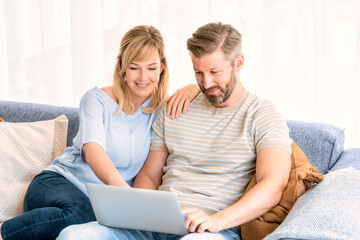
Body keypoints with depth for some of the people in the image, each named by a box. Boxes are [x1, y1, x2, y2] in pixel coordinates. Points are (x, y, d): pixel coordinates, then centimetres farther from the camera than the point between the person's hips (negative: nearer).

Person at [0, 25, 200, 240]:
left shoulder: (163, 109, 4)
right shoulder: (97, 100, -5)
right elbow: (92, 149, -23)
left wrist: (192, 88, -15)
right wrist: (118, 183, -45)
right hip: (58, 181, -2)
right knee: (80, 212, -40)